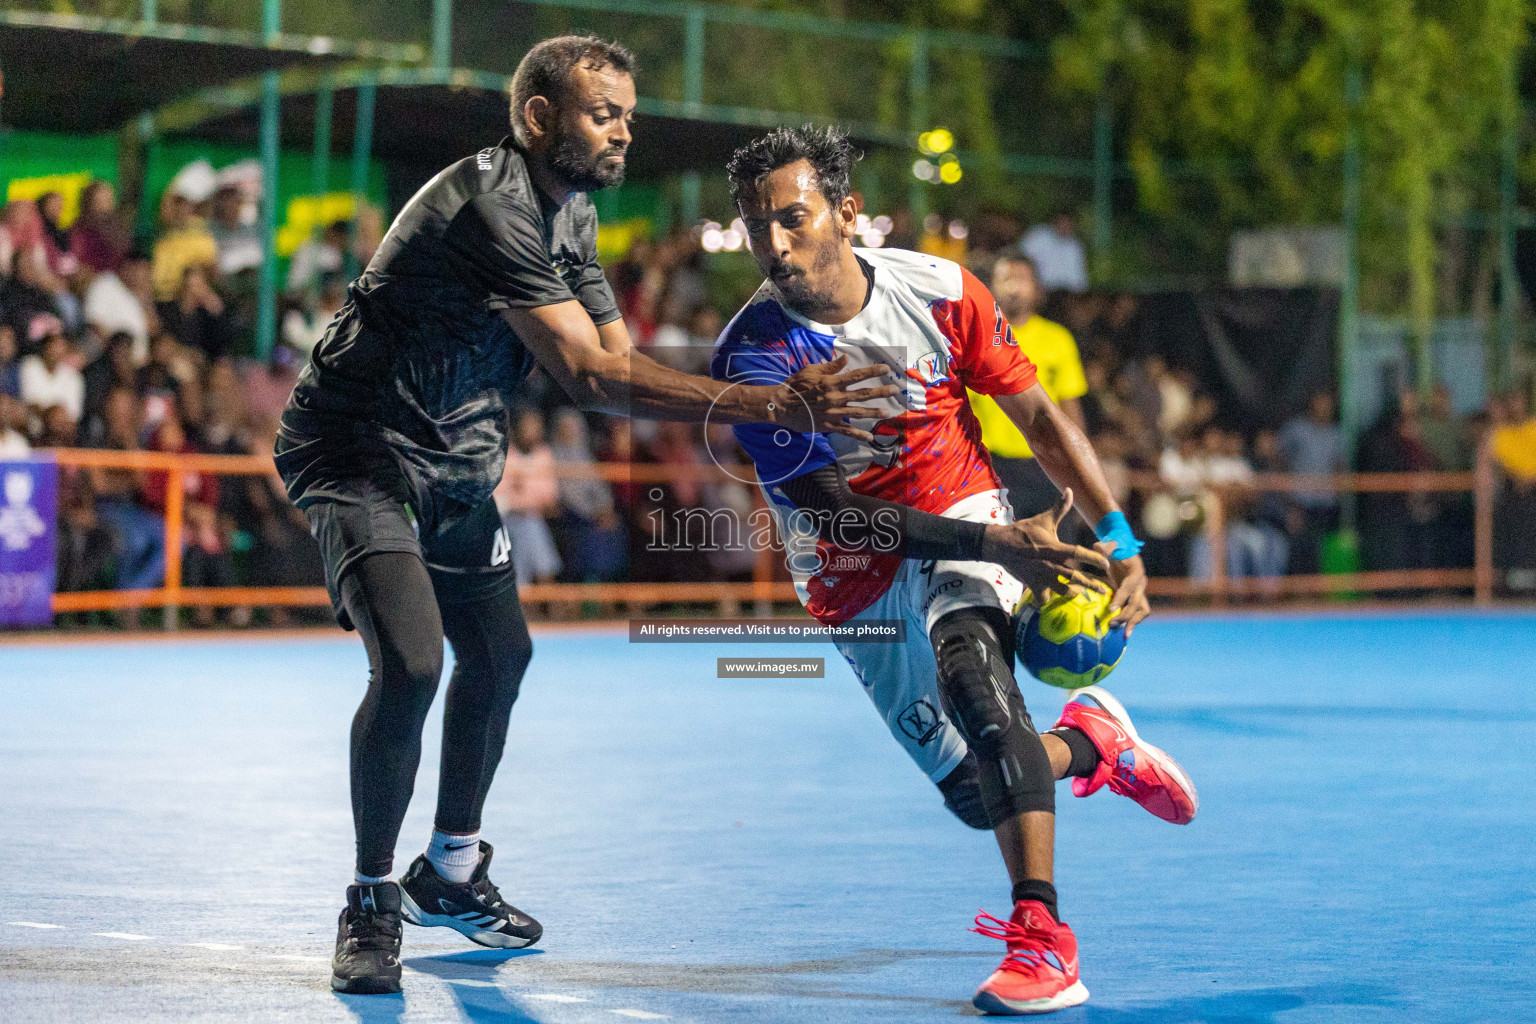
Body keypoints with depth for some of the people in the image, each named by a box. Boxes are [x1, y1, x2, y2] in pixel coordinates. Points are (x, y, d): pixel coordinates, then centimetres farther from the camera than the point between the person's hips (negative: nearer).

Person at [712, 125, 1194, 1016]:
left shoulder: (940, 292, -14)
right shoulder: (753, 358, -21)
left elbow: (1040, 416, -3)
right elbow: (839, 516, -24)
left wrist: (1120, 541, -11)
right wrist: (1001, 543, -32)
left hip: (965, 519, 0)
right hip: (856, 575, 1)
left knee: (971, 670, -32)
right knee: (976, 794, -1)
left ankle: (1041, 936, -32)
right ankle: (1090, 742, 34)